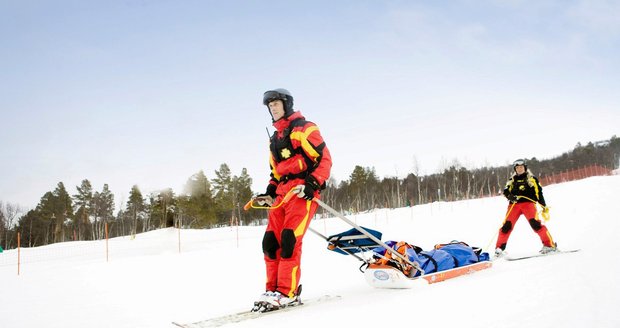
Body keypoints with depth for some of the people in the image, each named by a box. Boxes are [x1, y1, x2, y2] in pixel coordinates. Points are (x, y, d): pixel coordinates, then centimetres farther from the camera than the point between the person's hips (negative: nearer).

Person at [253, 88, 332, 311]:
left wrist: (312, 184, -18)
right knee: (270, 241, -2)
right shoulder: (275, 139, 25)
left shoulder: (305, 128, 1)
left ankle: (287, 292, -15)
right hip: (282, 193, 8)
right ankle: (273, 289, 5)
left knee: (289, 239, -18)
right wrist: (270, 193, 15)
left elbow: (325, 158, -6)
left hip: (303, 191, -8)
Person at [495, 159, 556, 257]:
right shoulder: (512, 180, 18)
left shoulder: (531, 179, 12)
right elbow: (506, 191, 8)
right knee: (507, 225, -8)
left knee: (535, 223, -21)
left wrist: (544, 207, 2)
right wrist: (510, 196, -16)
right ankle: (499, 248, -2)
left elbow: (539, 193, 9)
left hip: (528, 203, -2)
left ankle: (550, 244, -15)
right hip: (514, 204, 3)